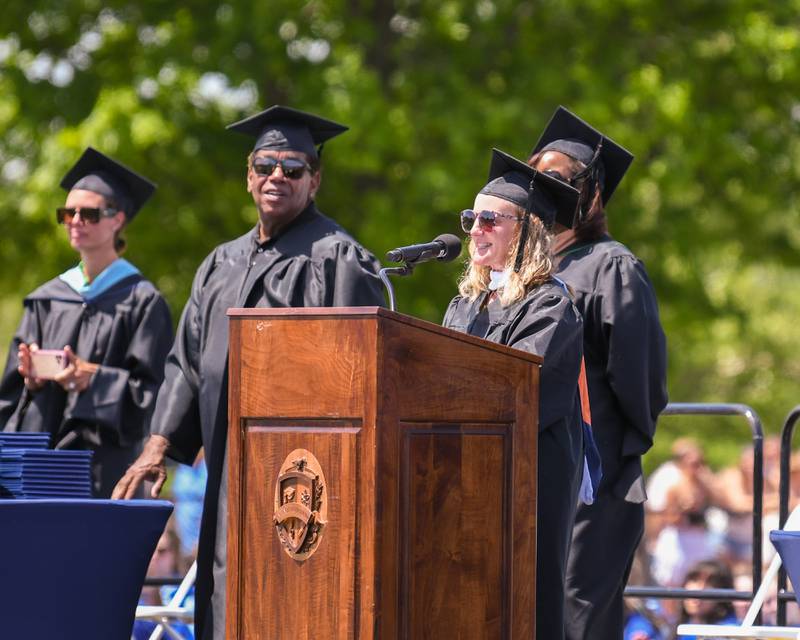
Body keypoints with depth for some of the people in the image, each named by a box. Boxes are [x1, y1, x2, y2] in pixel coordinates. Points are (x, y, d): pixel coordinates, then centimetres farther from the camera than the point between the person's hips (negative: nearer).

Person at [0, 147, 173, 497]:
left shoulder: (141, 301, 2)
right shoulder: (46, 300, 16)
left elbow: (151, 389, -5)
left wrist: (92, 377, -18)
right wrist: (32, 379, -7)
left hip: (105, 464, -4)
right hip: (36, 461, 4)